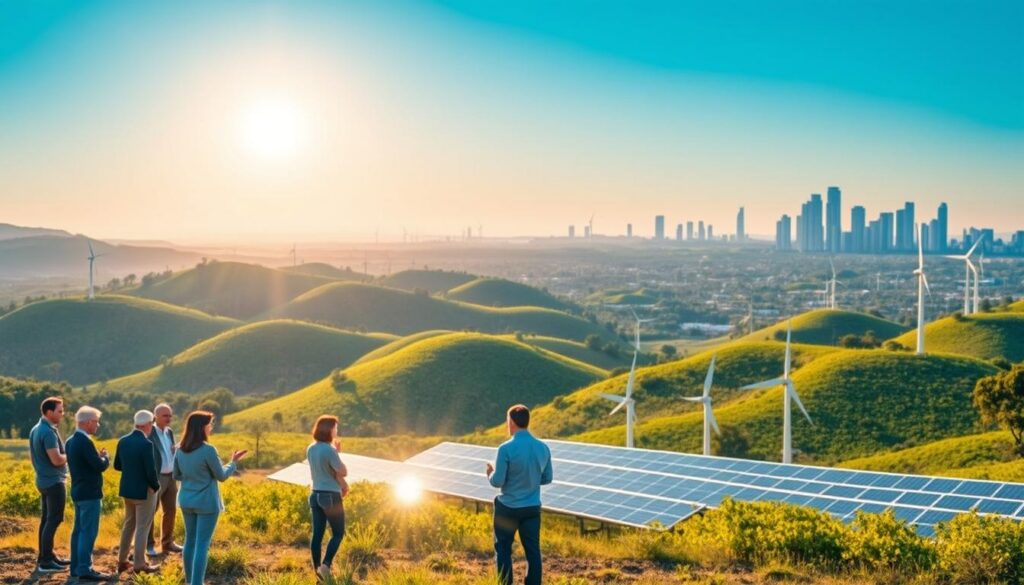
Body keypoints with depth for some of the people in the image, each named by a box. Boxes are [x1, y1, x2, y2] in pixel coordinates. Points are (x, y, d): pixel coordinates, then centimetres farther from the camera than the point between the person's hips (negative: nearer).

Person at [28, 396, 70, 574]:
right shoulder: (48, 432, -21)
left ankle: (47, 556, 22)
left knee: (47, 519, 15)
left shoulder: (35, 429, 10)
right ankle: (45, 562, -2)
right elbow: (57, 460, -25)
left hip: (44, 480, 10)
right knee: (54, 520, -5)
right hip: (54, 482, -10)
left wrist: (64, 454, 15)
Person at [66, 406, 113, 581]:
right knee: (88, 532, -7)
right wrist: (105, 457, 0)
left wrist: (98, 456, 9)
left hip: (78, 491, 10)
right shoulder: (85, 442, -20)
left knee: (79, 530, 15)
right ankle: (84, 569, -5)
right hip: (89, 493, -10)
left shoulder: (71, 441, 10)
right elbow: (100, 466, -19)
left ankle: (76, 567, 21)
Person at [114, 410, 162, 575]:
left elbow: (117, 465, 9)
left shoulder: (123, 441, 0)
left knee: (129, 524, 20)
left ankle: (122, 561, 27)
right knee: (142, 528, 4)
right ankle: (140, 564, 10)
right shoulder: (146, 444, -22)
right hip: (144, 491, -7)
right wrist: (156, 486, -5)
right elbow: (151, 471, -22)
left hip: (127, 489, 7)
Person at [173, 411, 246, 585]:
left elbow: (177, 475, 11)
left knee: (190, 540, 17)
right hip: (206, 502, -7)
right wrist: (234, 462, 7)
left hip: (186, 500, 7)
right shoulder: (208, 450, -21)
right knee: (202, 544, -1)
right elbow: (221, 476, -9)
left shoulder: (180, 450, -1)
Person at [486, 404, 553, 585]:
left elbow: (497, 481, -14)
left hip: (508, 508, -4)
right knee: (532, 550, 11)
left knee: (503, 549, 10)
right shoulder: (543, 448, -2)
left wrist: (490, 473, 7)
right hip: (532, 508, 4)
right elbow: (547, 478, 7)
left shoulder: (506, 448, -18)